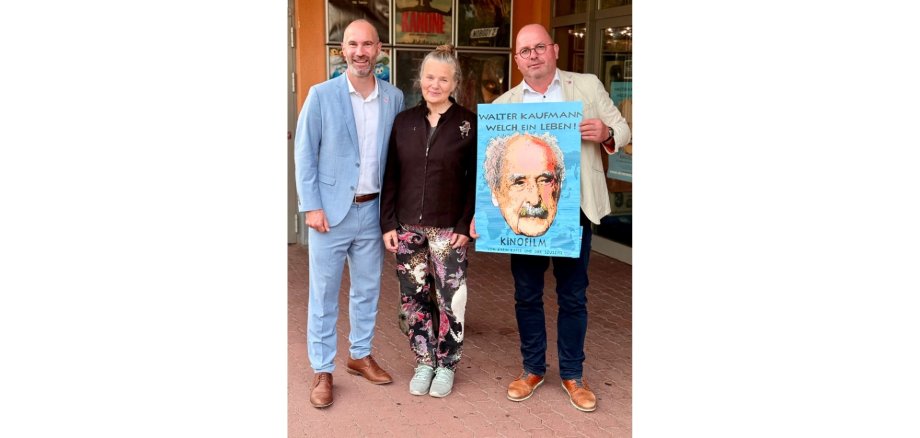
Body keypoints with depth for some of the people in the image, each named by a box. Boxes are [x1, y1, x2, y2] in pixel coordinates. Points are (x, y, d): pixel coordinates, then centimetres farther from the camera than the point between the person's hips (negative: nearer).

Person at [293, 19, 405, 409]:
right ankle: (322, 370, 18)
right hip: (331, 210, -3)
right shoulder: (321, 95, -5)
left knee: (367, 290, 15)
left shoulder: (394, 98, 3)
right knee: (323, 294, 5)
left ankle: (360, 355, 33)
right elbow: (304, 153, -5)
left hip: (373, 210, 3)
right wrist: (311, 206, -11)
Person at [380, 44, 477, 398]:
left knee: (450, 300, 3)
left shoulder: (468, 124, -3)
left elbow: (476, 180, -2)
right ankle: (424, 362, 27)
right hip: (407, 227, 3)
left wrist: (465, 225, -9)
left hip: (448, 229, -3)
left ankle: (446, 365, 23)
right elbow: (391, 176, 7)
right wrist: (388, 223, 1)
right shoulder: (404, 121, 6)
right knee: (413, 298, 9)